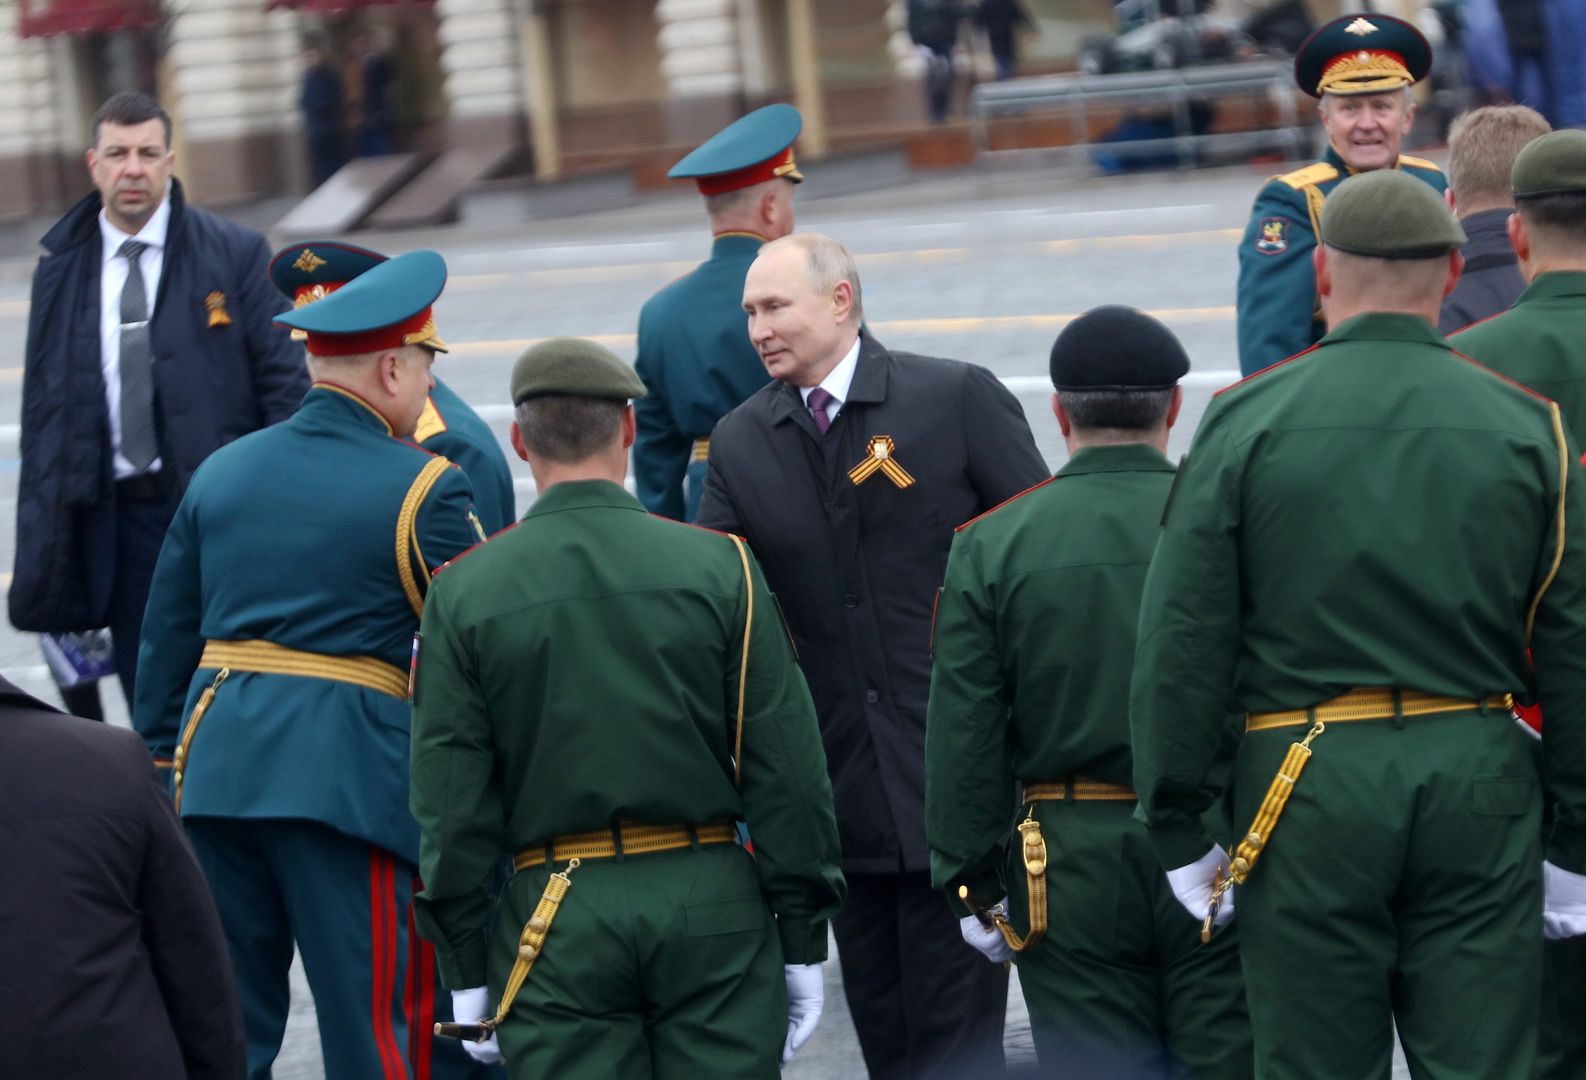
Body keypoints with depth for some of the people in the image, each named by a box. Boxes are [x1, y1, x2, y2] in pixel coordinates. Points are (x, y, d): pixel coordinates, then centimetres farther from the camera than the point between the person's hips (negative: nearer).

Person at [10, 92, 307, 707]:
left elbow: (283, 379, -1)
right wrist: (42, 548, 5)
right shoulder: (62, 271, 7)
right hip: (119, 518, 2)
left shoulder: (235, 254, 0)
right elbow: (42, 408, 9)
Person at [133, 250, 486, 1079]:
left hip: (215, 764, 5)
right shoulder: (425, 490, -4)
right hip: (348, 779, -5)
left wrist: (158, 764, 23)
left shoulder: (221, 473, 13)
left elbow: (166, 644, 16)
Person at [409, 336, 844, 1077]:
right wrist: (803, 942, 6)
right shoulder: (717, 567, -1)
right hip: (711, 903, 0)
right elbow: (785, 771, -1)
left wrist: (465, 971, 6)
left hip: (555, 923, 0)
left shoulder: (465, 593, -1)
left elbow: (449, 799, 0)